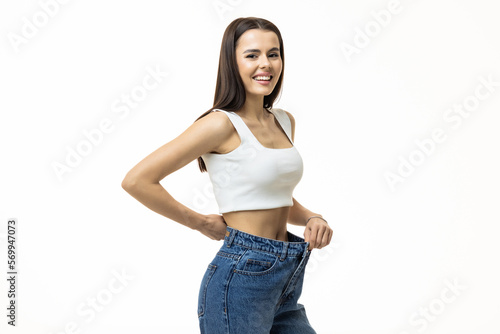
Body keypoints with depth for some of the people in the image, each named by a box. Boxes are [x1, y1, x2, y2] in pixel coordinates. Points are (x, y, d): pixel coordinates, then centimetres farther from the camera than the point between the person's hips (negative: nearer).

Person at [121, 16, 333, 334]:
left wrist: (312, 217, 3)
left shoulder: (285, 122, 9)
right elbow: (137, 180, -19)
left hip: (286, 282, 7)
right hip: (242, 277, -7)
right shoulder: (222, 124, -13)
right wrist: (203, 223, -11)